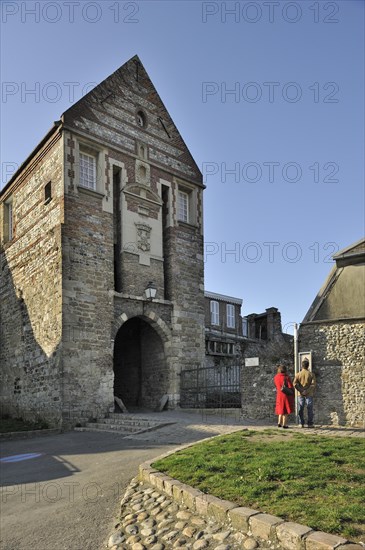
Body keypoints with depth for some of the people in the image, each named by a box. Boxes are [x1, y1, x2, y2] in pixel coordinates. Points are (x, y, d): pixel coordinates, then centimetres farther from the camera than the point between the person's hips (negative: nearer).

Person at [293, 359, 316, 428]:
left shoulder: (298, 374, 1)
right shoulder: (311, 374, -2)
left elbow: (295, 384, -10)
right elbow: (313, 384, -13)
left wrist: (301, 391, -7)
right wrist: (307, 391, -10)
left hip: (300, 394, 1)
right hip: (309, 394, -1)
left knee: (300, 409, 7)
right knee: (309, 409, 6)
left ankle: (301, 423, 8)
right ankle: (310, 424, 6)